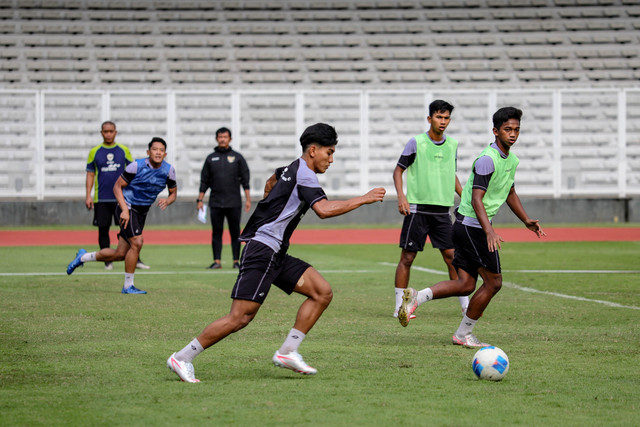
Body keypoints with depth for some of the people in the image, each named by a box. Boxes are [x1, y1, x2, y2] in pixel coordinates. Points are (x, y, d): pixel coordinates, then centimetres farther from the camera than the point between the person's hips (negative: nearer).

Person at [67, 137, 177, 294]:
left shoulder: (169, 170, -3)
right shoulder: (137, 166, -16)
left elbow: (173, 193, 10)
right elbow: (117, 187, -10)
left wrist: (167, 201, -14)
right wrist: (125, 210, -21)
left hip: (141, 213, 6)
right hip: (127, 208, -6)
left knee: (120, 254, 6)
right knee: (137, 243, -23)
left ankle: (83, 257, 29)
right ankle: (128, 286, -9)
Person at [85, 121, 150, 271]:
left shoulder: (124, 150, 6)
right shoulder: (94, 152, 5)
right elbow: (90, 174, 8)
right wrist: (88, 195, 0)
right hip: (101, 199, 0)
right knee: (103, 229, 2)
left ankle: (135, 260, -1)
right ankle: (107, 261, 11)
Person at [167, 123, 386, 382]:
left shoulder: (292, 169, 17)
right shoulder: (304, 174, -12)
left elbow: (271, 182, 41)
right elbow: (324, 209, -28)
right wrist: (363, 199, -21)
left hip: (276, 254, 10)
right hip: (262, 251, -10)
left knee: (323, 292, 1)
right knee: (240, 318, -14)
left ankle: (287, 352, 1)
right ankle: (182, 358, -6)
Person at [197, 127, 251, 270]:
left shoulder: (237, 157, 7)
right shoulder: (210, 158, 11)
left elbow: (245, 179, 5)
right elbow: (204, 181, 13)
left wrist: (248, 199, -2)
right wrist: (200, 200, 6)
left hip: (234, 203, -1)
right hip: (215, 203, 1)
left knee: (235, 232, 0)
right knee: (216, 232, 1)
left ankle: (236, 261, 4)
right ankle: (217, 261, 2)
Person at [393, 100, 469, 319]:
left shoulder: (452, 145, 10)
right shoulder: (416, 143, -4)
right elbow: (398, 170, 1)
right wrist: (401, 196, -11)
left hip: (442, 210, 4)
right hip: (418, 208, -4)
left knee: (451, 255, 1)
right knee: (407, 257, -1)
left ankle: (465, 304, 8)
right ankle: (399, 307, 6)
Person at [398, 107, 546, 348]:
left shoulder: (511, 159, 13)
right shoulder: (488, 159, -18)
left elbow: (510, 193, 29)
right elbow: (476, 199, -24)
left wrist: (527, 221, 23)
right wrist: (489, 231, -34)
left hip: (466, 227, 10)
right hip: (473, 225, -10)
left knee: (465, 285, 6)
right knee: (493, 282, -2)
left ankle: (416, 297, 0)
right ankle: (463, 334, 8)